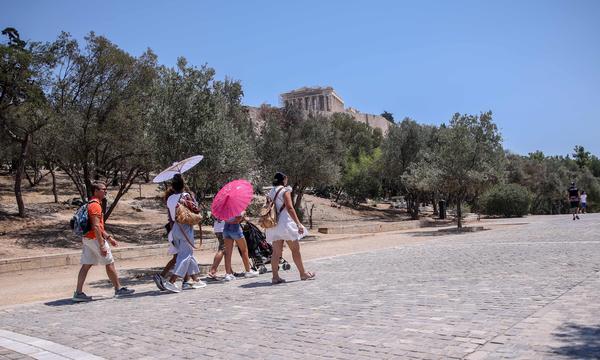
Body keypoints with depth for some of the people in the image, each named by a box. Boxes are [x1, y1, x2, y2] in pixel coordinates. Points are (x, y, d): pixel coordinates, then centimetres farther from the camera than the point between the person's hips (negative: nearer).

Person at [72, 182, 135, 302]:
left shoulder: (91, 204, 17)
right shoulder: (95, 205, -16)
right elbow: (95, 227, -23)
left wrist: (109, 238, 23)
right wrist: (102, 245, -24)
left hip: (87, 238, 10)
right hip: (95, 238, -10)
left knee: (86, 265, 7)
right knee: (110, 264, 1)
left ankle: (78, 293, 7)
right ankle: (118, 289, 11)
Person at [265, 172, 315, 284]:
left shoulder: (270, 193, 13)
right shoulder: (285, 191, -7)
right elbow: (290, 208, -16)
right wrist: (298, 223, -18)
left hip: (273, 224, 7)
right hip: (285, 223, -7)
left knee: (276, 252, 5)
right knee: (295, 249, 4)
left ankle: (275, 276, 4)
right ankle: (303, 273, 14)